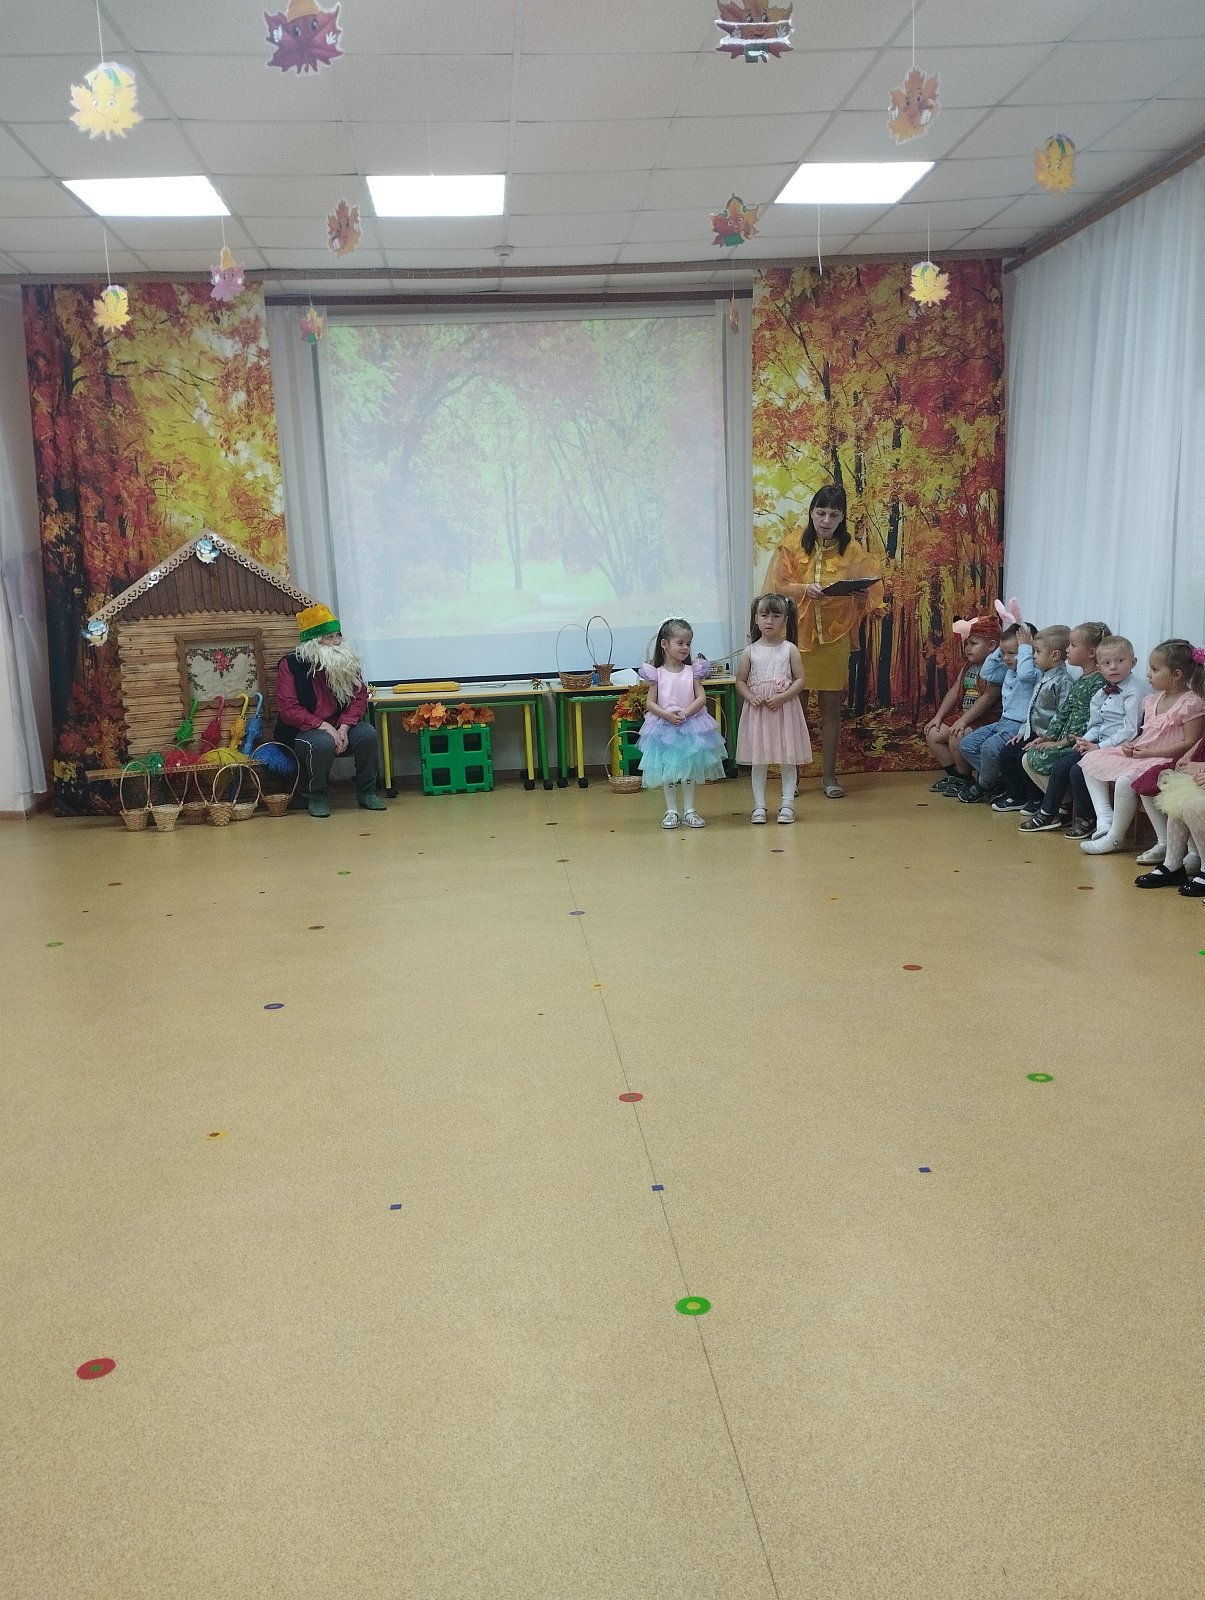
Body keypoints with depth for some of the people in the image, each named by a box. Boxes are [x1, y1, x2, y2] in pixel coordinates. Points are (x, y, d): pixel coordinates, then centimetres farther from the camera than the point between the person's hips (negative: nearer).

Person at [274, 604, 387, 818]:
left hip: (339, 728, 4)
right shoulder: (290, 665, -10)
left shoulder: (347, 662, 2)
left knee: (367, 733, -25)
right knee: (323, 743, -36)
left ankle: (366, 792, -6)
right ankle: (316, 797, -11)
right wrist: (323, 726, -24)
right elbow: (288, 709, -16)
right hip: (302, 732, -4)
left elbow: (359, 697, -3)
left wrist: (344, 727, -19)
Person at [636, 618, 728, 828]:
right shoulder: (657, 673, -3)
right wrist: (666, 714, -20)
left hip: (691, 726, 1)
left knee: (690, 770, 8)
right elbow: (650, 703, -4)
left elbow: (701, 698, -5)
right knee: (668, 771, 6)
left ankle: (689, 811, 16)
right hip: (664, 728, -1)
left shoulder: (693, 671, 1)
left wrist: (686, 712, -19)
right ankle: (671, 811, 15)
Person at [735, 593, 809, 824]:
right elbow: (740, 681, 6)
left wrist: (783, 697, -16)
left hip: (785, 709, -1)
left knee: (788, 759, 3)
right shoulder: (750, 651, 2)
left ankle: (787, 805, 11)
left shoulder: (789, 649, 0)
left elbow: (800, 679, -2)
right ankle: (759, 806, 12)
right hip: (757, 710, 1)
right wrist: (751, 697, -12)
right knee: (758, 760, 5)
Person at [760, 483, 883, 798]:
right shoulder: (792, 546, -1)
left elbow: (872, 586, 2)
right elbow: (777, 586, -5)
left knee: (831, 709, 6)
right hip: (798, 636, 0)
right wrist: (805, 589, -21)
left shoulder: (851, 549, 1)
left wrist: (864, 596, -20)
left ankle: (828, 775, 16)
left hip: (834, 639, 0)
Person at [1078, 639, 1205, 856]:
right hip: (1141, 755, 10)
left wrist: (1149, 752, -20)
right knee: (1091, 759, 5)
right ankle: (1106, 819, -7)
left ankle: (1115, 838, -17)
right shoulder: (1153, 700, 13)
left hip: (1167, 760, -10)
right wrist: (1133, 745, 0)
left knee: (1127, 779, -33)